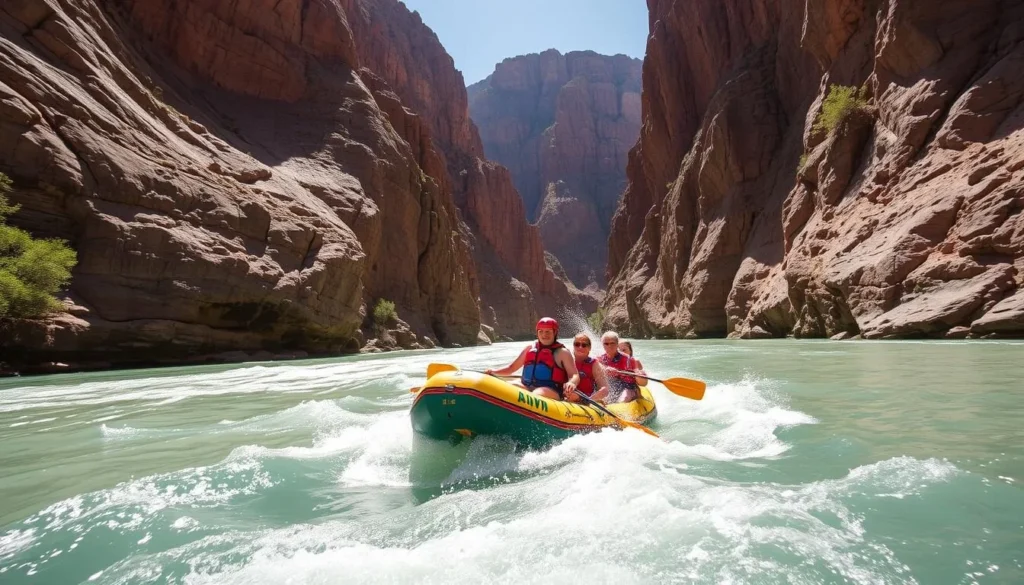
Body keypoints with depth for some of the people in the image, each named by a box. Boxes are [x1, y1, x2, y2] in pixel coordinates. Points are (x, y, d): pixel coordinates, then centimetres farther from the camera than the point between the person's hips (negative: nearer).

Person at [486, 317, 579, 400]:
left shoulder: (562, 352, 6)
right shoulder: (530, 348, 19)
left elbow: (575, 375, 0)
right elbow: (512, 367, 25)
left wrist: (571, 383, -25)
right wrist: (494, 372, 8)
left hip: (551, 391, -5)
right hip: (526, 387, 5)